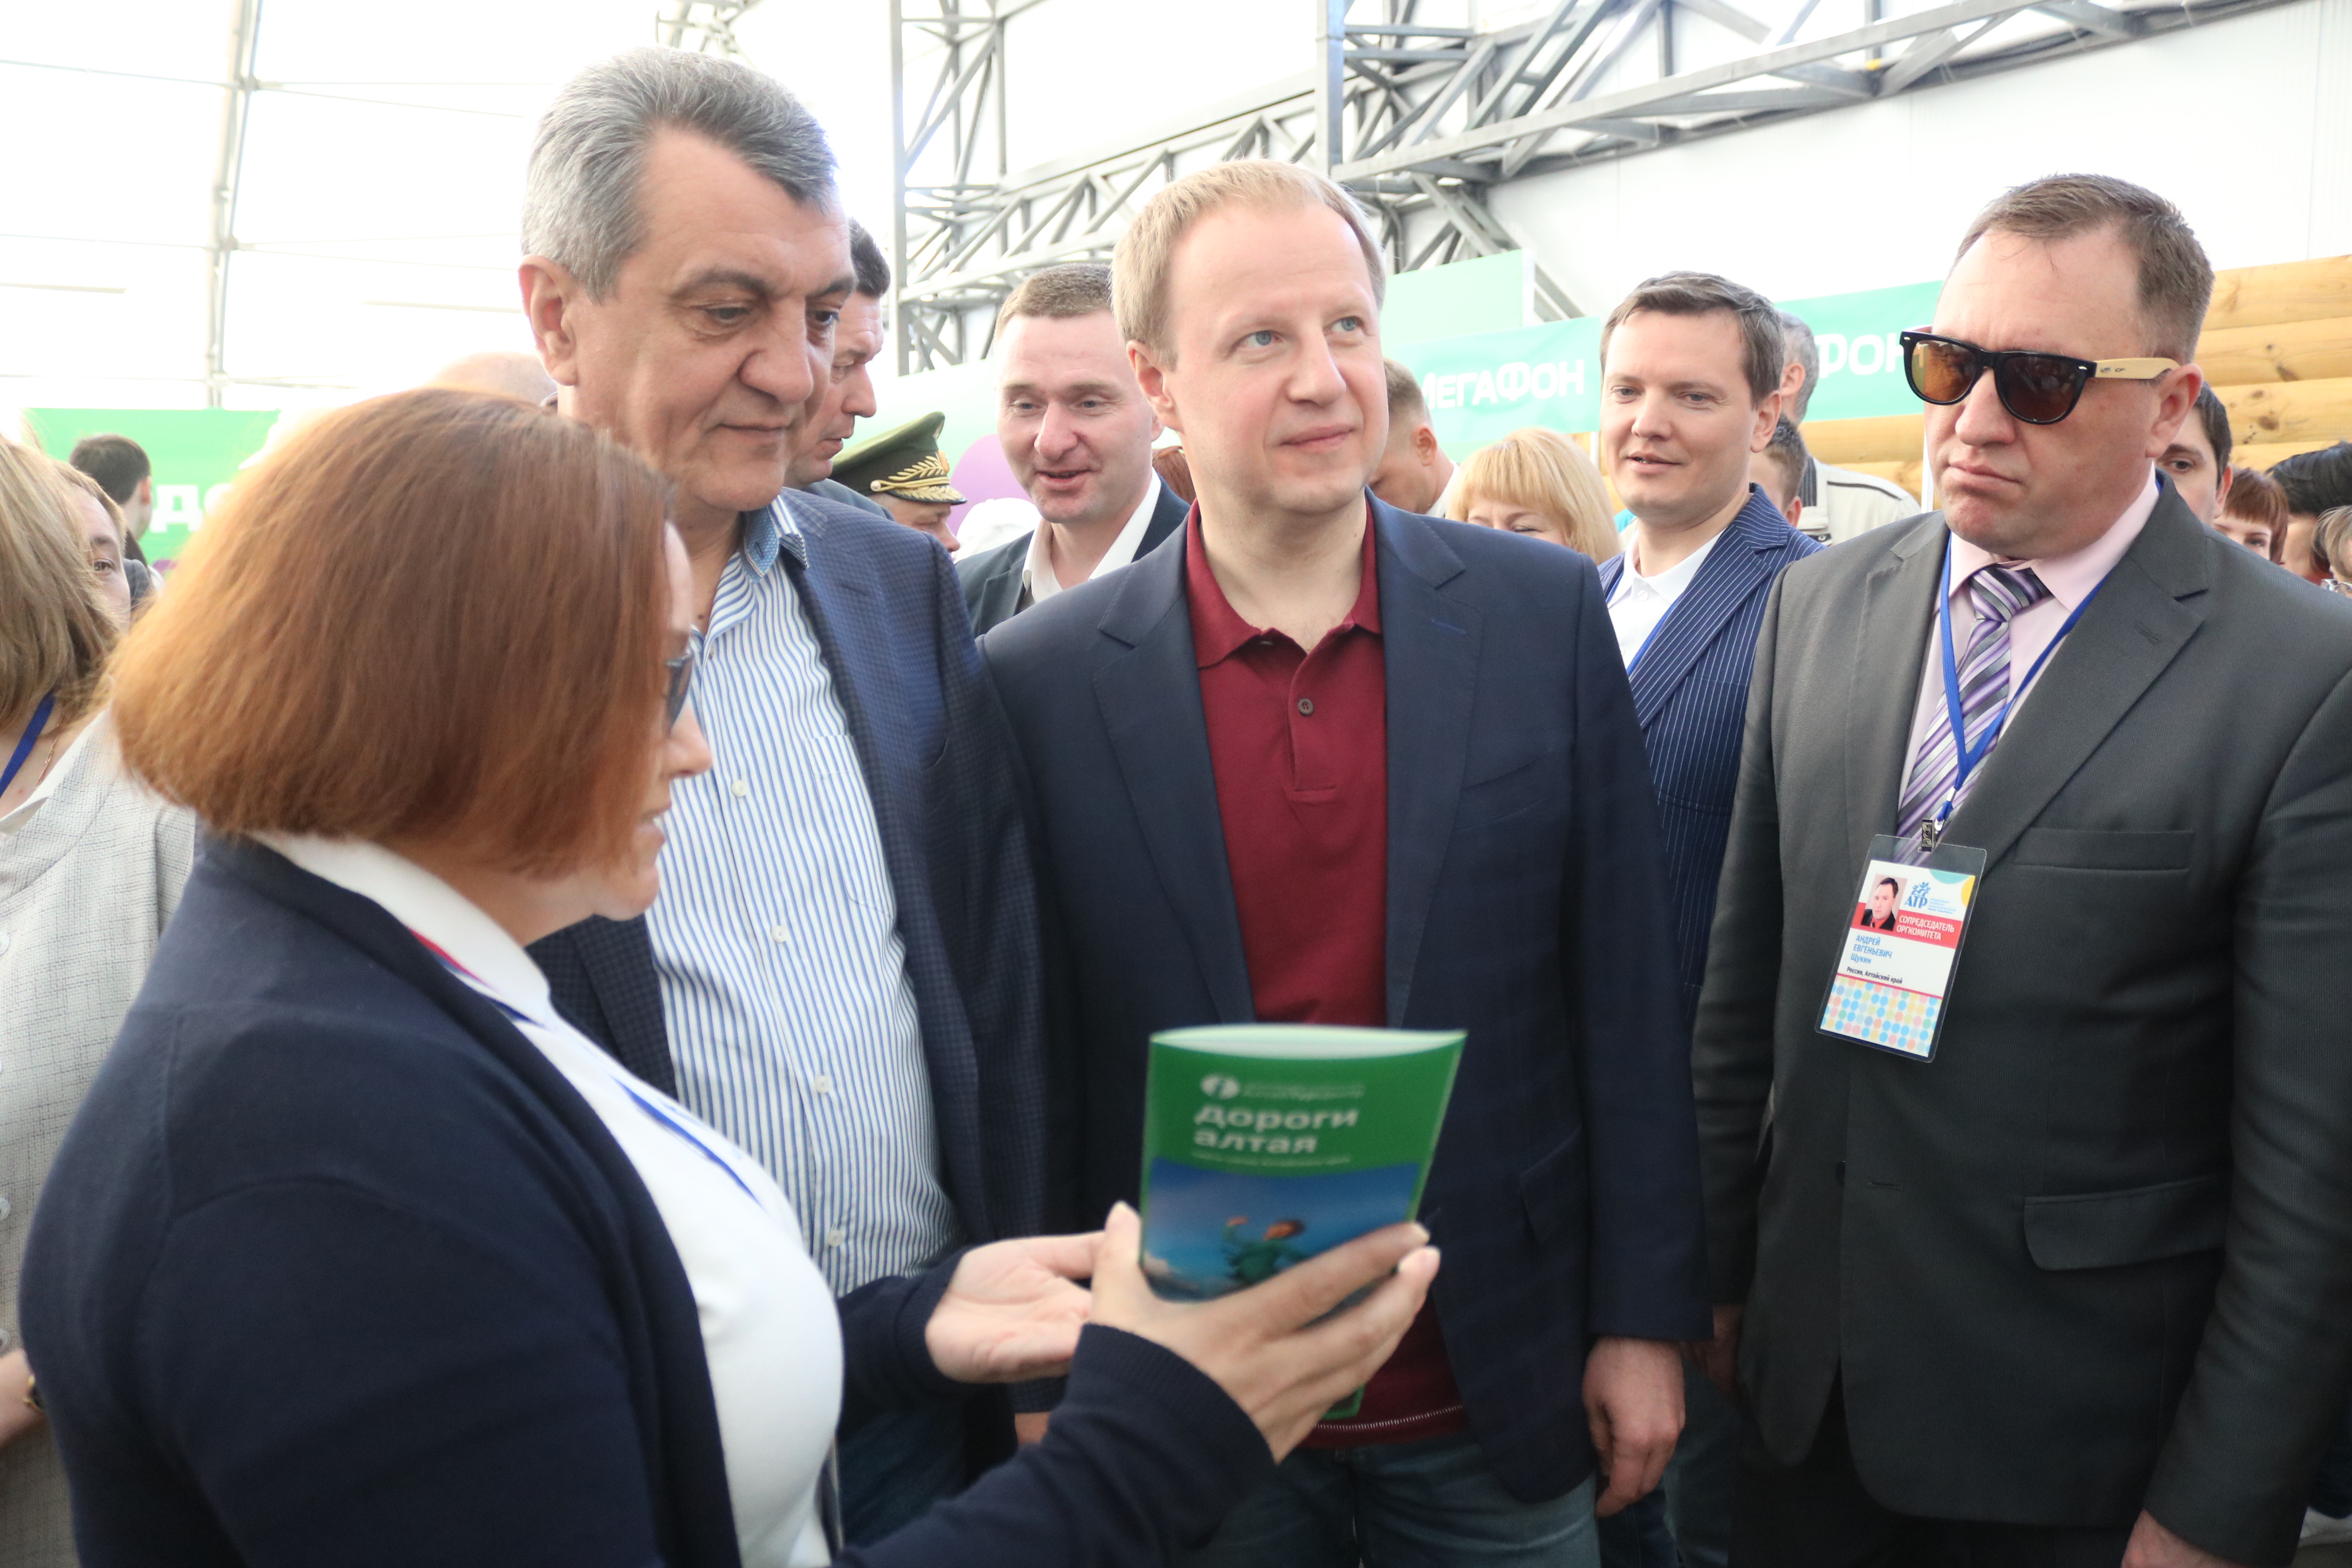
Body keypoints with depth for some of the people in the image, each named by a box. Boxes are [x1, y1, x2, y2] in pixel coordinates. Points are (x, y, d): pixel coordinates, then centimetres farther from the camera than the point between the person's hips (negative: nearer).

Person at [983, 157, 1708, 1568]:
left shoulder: (1545, 616, -4)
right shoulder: (1042, 683, -7)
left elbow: (1628, 997, 0)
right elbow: (1029, 1066, -2)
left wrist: (1643, 1319, 0)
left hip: (1499, 1404, 1)